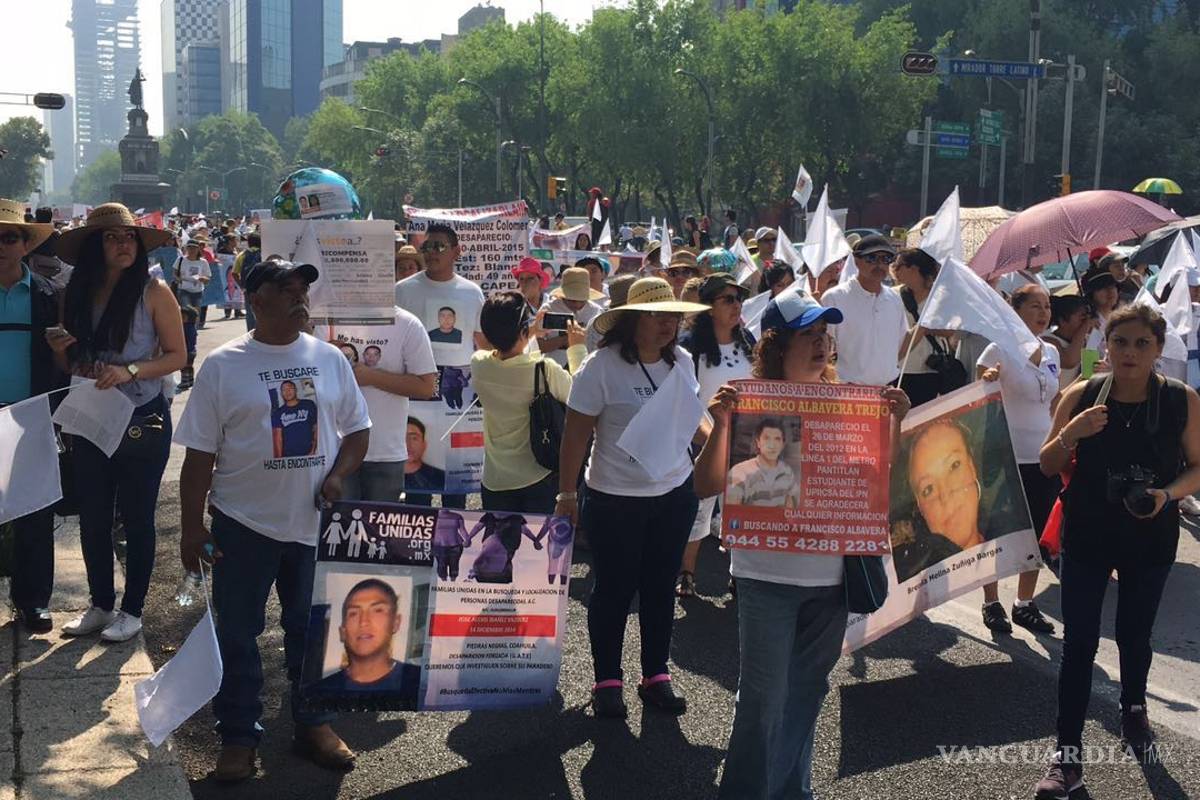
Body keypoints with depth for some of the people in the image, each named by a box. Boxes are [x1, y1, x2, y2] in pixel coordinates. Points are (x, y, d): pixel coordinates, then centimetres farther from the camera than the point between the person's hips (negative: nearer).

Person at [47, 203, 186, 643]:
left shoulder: (153, 292, -10)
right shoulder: (78, 294, 3)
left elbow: (177, 356, -9)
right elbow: (70, 367, 13)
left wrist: (131, 370, -23)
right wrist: (60, 352, -9)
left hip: (143, 420, -4)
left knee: (136, 517, 7)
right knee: (92, 518, 12)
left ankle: (132, 609, 22)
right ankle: (100, 603, 30)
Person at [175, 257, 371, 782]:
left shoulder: (329, 359, 4)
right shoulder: (223, 365, -4)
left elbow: (357, 429, 11)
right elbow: (200, 454, -3)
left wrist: (338, 475, -7)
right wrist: (192, 527, -5)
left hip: (316, 522, 2)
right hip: (244, 523, -2)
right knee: (237, 633, 8)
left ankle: (312, 723, 30)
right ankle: (238, 735, 23)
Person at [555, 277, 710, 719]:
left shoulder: (682, 362, 3)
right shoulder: (601, 366, -14)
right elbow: (576, 432, -11)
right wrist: (566, 492, -10)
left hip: (674, 495, 5)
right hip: (615, 500, -5)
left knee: (661, 588, 13)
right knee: (614, 589, 6)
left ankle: (655, 676, 27)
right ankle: (607, 681, 21)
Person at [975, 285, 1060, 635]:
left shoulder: (1051, 353, 9)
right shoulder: (1000, 350, -10)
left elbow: (1054, 403, 17)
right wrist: (987, 383, -36)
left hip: (1044, 458, 6)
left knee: (1036, 535, 12)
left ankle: (1025, 604, 24)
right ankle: (991, 603, 19)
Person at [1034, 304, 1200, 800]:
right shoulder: (1080, 396, -8)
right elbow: (1048, 466, -2)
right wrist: (1071, 433, -21)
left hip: (1150, 540, 1)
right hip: (1087, 536, 0)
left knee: (1135, 635, 17)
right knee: (1078, 642, -1)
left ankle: (1134, 710, 48)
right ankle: (1068, 754, 6)